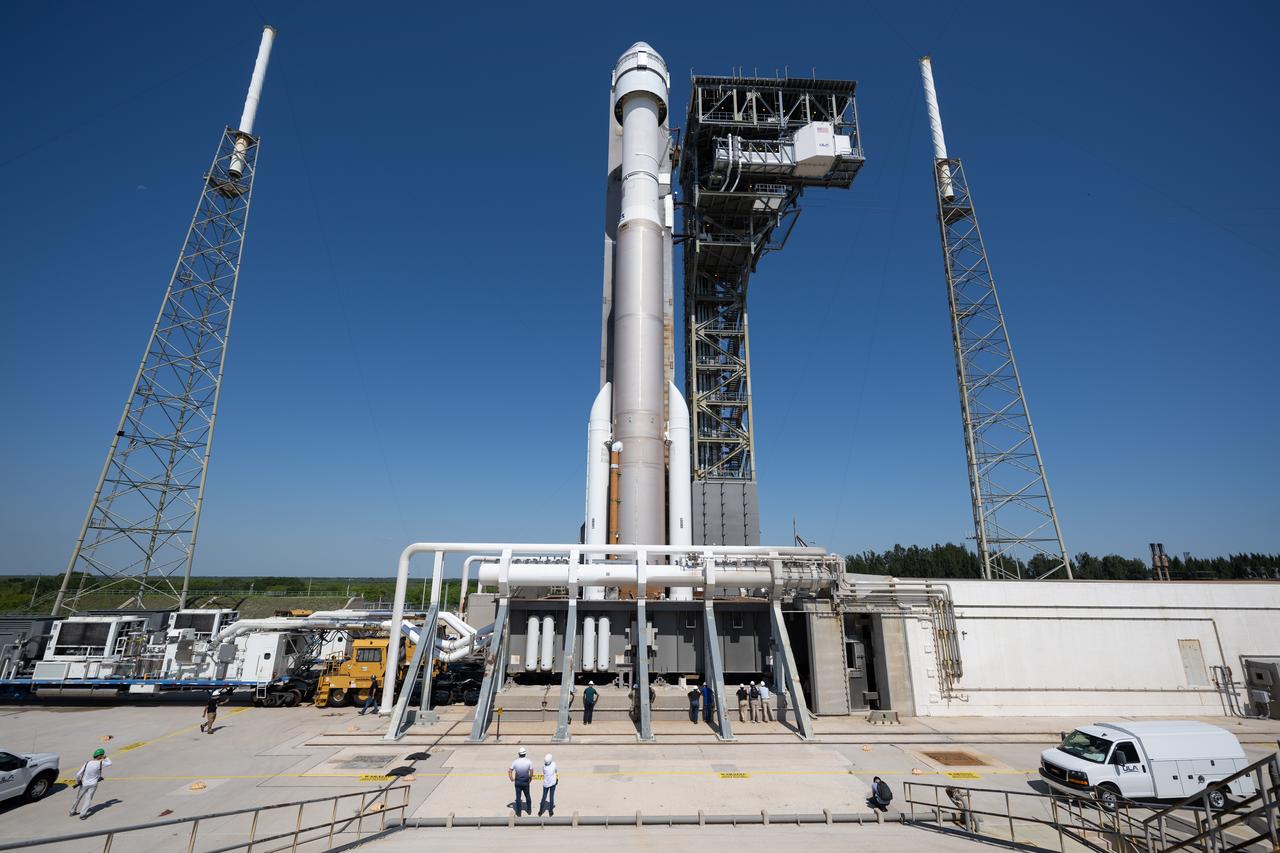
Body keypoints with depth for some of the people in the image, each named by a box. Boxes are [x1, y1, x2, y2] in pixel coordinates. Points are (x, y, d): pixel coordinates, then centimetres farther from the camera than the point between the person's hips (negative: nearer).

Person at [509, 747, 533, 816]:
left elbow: (510, 771, -9)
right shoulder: (529, 761, -13)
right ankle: (529, 810, 31)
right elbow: (531, 772, -9)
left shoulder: (515, 762, -12)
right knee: (527, 796, 19)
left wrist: (511, 779, 3)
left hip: (518, 782, -1)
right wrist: (530, 778, 7)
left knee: (518, 797, 12)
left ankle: (518, 813, 19)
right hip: (526, 782, 1)